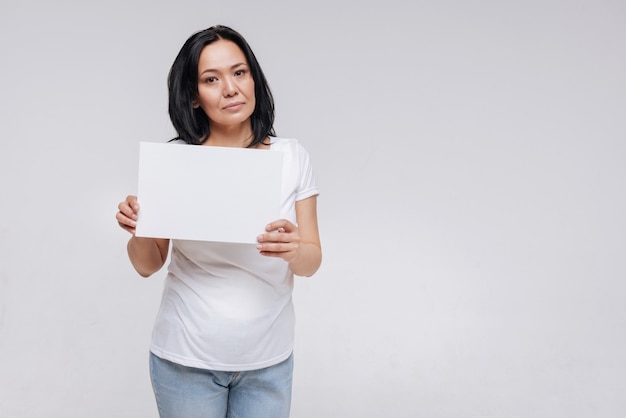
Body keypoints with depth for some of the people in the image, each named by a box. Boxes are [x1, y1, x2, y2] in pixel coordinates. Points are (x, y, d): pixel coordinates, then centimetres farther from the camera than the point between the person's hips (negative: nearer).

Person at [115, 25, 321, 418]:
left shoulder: (292, 157, -6)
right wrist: (137, 231, -20)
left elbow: (313, 261, -3)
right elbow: (148, 265, 0)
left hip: (268, 361, 1)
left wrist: (293, 250, -24)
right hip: (186, 360, 0)